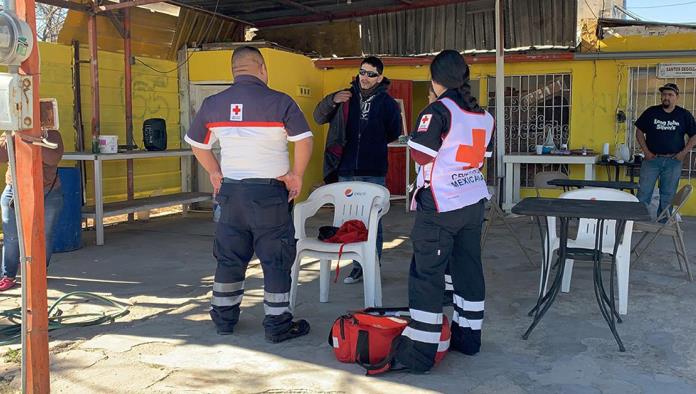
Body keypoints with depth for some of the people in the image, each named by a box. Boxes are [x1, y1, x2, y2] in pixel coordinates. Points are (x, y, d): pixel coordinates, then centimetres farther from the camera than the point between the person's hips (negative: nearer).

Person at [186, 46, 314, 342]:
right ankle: (278, 325, 10)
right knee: (276, 260, 5)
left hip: (230, 190, 5)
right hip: (269, 192, -4)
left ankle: (223, 318, 26)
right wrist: (296, 176, -4)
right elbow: (304, 140, -15)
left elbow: (196, 142, 16)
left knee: (229, 258, 15)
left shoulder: (213, 104, 6)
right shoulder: (279, 102, -8)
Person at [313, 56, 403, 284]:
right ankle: (358, 266, 20)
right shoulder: (347, 97, 6)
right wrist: (332, 100, -10)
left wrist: (373, 145, 11)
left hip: (374, 173, -3)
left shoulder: (387, 103, 1)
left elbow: (395, 133, 11)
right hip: (346, 171, 3)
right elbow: (319, 118, 7)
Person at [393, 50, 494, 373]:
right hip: (474, 201, 8)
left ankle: (419, 354, -4)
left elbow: (420, 154, -15)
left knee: (427, 275, -5)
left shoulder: (438, 111, -14)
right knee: (469, 269, 16)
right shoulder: (483, 115, 9)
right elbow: (480, 157, 13)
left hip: (440, 205, -8)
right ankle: (468, 336, 27)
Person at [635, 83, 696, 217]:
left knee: (668, 196, 8)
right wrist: (646, 151, -3)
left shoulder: (684, 115, 3)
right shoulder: (651, 112, 3)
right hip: (652, 159, 0)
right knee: (643, 193, -2)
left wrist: (684, 153, -5)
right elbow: (639, 131, 6)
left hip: (673, 161, 1)